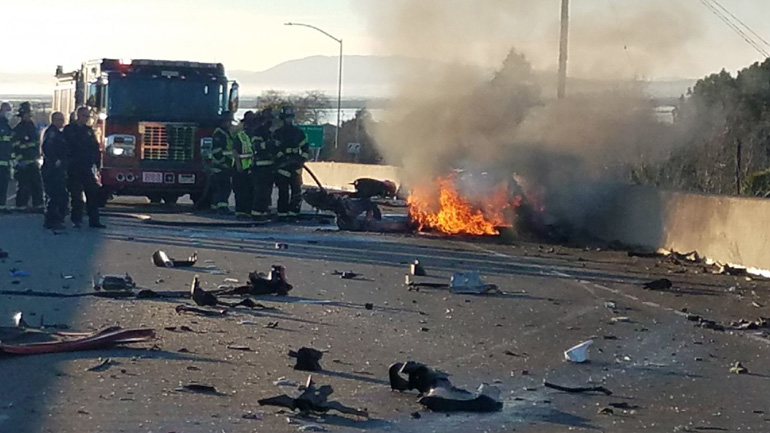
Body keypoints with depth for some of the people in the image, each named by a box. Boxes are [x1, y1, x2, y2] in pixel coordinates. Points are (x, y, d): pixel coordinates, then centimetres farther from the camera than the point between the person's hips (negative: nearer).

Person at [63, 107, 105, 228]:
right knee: (76, 195, 0)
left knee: (93, 193, 0)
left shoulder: (89, 130, 13)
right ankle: (76, 220, 6)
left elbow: (96, 149, 13)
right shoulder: (69, 129, 1)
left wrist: (97, 164, 6)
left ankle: (94, 220, 3)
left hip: (88, 167, 4)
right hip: (74, 168, -4)